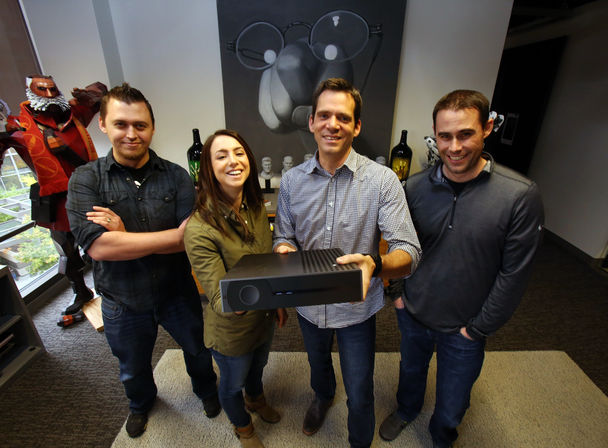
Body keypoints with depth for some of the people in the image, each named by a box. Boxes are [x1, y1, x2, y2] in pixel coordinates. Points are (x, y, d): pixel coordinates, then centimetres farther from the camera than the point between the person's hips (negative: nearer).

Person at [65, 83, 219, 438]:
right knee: (133, 369, 28)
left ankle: (206, 389, 57)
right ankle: (141, 403, 62)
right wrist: (175, 236, -27)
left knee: (198, 351, 24)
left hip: (177, 293, 0)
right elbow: (97, 246, -26)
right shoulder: (86, 179, -12)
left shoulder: (176, 176, -12)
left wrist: (127, 237, -28)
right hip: (123, 302, 1)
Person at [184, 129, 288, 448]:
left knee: (258, 365, 34)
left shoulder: (256, 207, -11)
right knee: (233, 382, 26)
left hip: (263, 318, 6)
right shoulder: (199, 229, -32)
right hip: (231, 331, -5)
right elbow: (219, 300, -31)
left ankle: (256, 399, 69)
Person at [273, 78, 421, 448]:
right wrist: (284, 251, -23)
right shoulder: (292, 181, -7)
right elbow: (284, 237, 1)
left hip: (357, 309, -3)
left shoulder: (382, 180, -19)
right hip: (309, 304, 4)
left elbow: (409, 251, -22)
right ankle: (324, 396, 69)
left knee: (360, 395, 16)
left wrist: (374, 264, -44)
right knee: (318, 363, 33)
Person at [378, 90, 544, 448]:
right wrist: (398, 291, 0)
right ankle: (406, 410, 62)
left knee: (452, 404, 21)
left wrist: (478, 329, -9)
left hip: (464, 329, -2)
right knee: (411, 371, 29)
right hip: (412, 314, 2)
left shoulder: (521, 196, -20)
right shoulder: (415, 187, -11)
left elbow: (514, 274, -14)